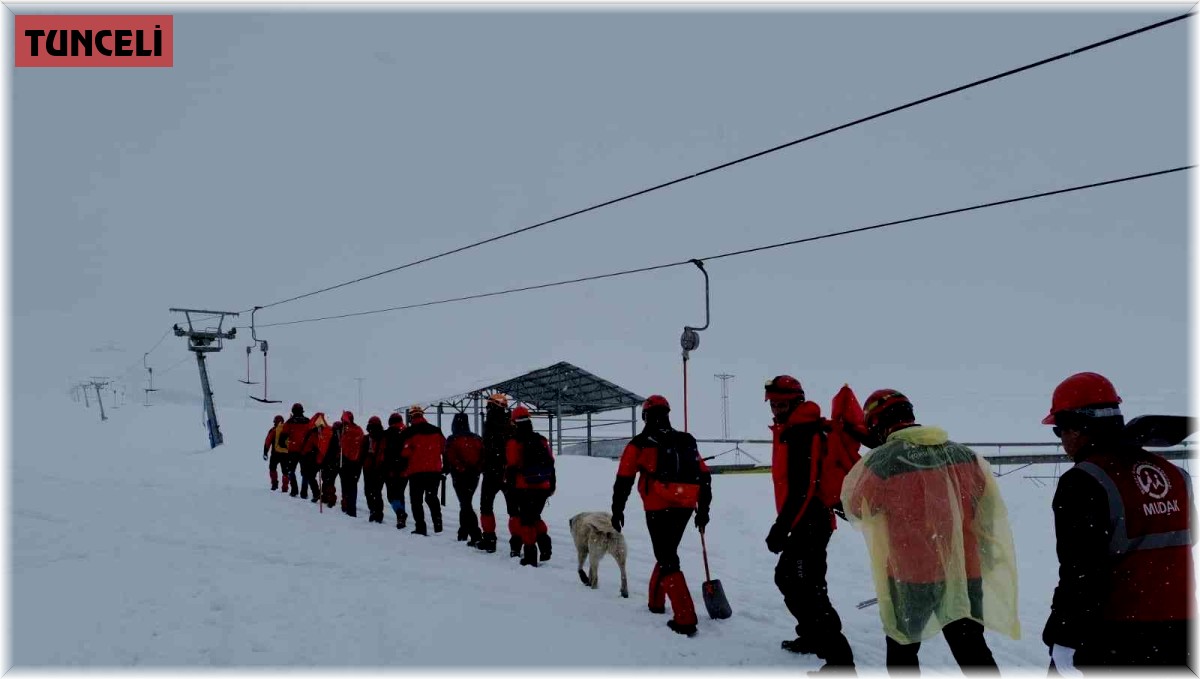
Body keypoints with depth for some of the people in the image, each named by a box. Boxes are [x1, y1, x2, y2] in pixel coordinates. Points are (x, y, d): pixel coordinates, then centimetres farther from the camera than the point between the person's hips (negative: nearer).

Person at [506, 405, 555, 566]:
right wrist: (552, 485, 19)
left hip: (525, 488, -5)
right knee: (535, 517, 22)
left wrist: (509, 485, 3)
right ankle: (544, 542, 6)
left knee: (526, 520, 4)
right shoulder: (542, 440, 9)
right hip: (543, 487, 5)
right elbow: (550, 463, 12)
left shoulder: (515, 442, -7)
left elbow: (511, 466, -9)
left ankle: (530, 555, 2)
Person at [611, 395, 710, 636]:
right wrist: (703, 509, 22)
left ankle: (685, 618, -12)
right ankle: (656, 600, 37)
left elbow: (624, 480, 0)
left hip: (659, 508, -5)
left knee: (668, 560, -4)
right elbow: (704, 477, 14)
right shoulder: (686, 441, 15)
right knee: (667, 553, 24)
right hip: (684, 507, 5)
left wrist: (617, 510, 10)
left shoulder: (639, 444, 1)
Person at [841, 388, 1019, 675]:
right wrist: (982, 558, 22)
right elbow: (988, 512, 10)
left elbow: (856, 508, 2)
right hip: (965, 571, 4)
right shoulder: (965, 455, 3)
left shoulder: (881, 462, -12)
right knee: (972, 652, 9)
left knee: (902, 647, 18)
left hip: (910, 574, -3)